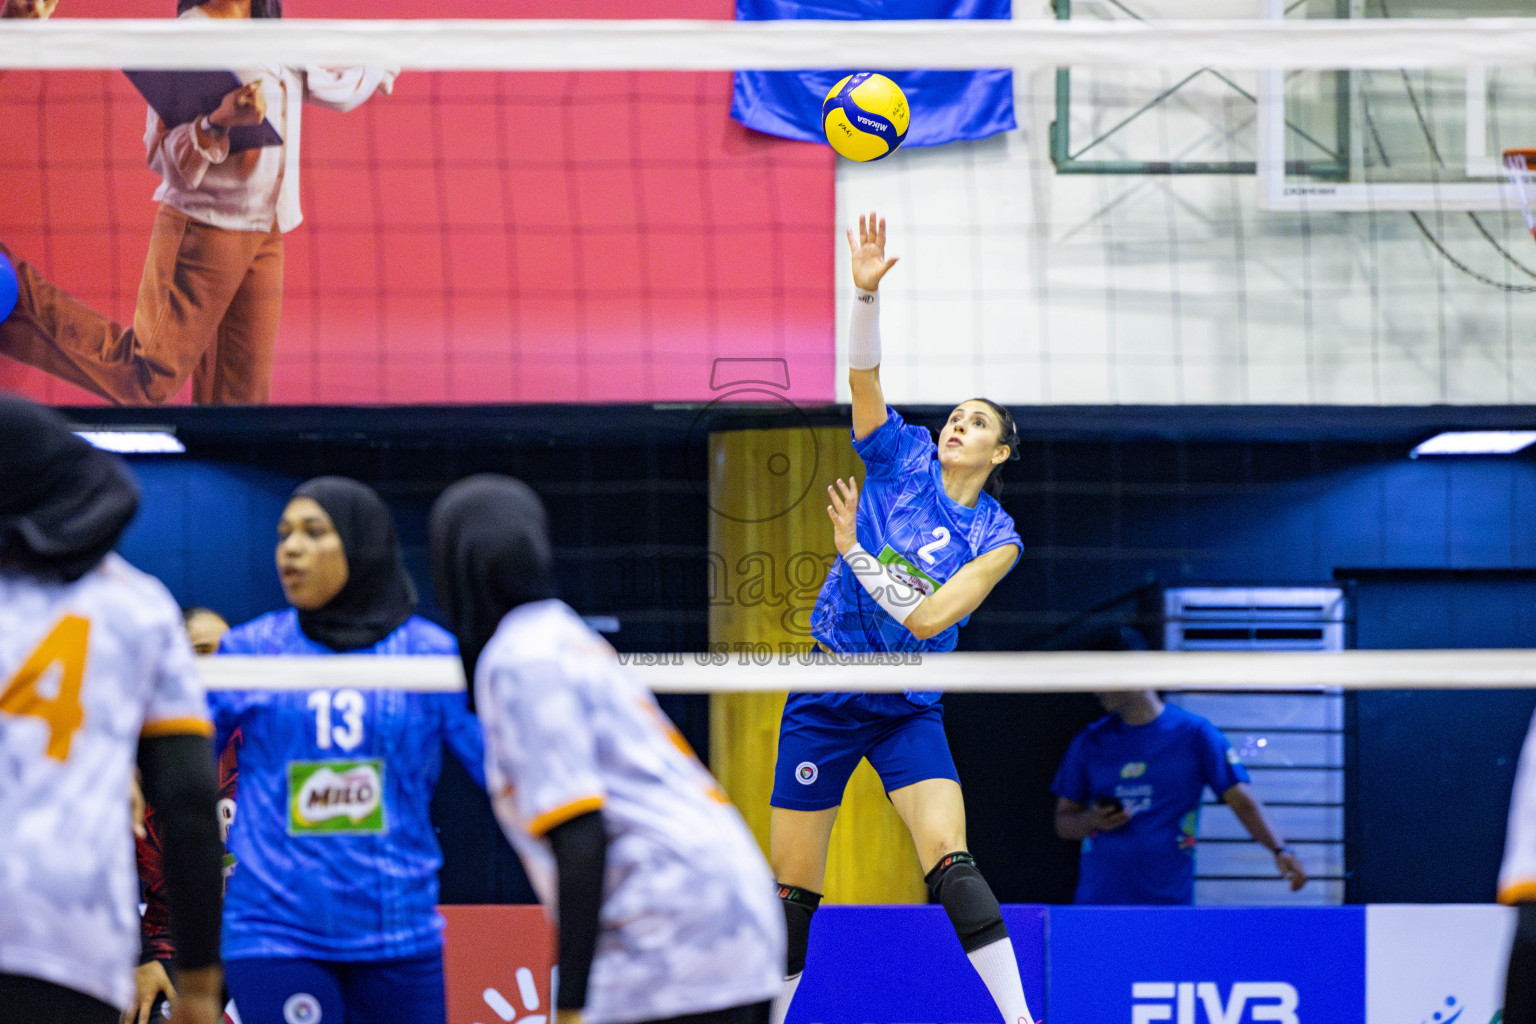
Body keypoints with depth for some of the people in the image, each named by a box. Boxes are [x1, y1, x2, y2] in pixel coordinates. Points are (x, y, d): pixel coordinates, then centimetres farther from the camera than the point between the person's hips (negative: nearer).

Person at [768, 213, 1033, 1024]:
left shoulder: (995, 539, -3)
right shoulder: (900, 456, 1)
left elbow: (924, 619, -14)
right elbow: (863, 374, -13)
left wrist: (855, 550, -12)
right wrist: (867, 291, -27)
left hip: (908, 712, -1)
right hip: (823, 702, 1)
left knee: (949, 860, -19)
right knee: (792, 890, 3)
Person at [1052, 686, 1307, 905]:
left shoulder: (1195, 734, -1)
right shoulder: (1090, 742, 10)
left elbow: (1243, 802, -4)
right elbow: (1063, 823, 13)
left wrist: (1279, 850, -19)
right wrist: (1091, 820, -9)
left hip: (1170, 900, -3)